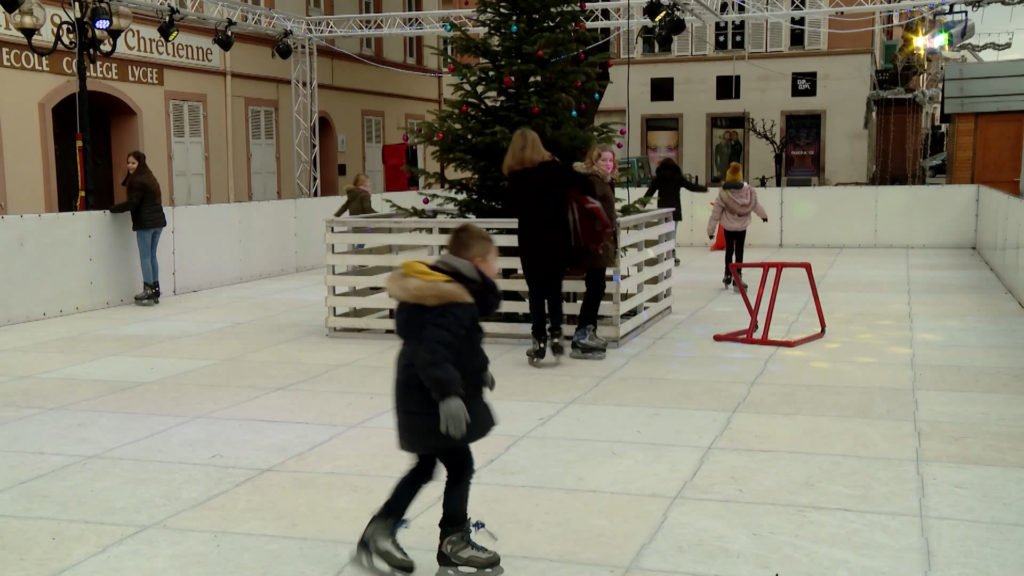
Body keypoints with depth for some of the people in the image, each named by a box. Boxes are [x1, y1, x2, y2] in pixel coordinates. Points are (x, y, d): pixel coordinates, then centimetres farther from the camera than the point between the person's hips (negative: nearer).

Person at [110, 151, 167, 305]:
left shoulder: (137, 181, -12)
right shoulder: (150, 178, 16)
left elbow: (132, 204, -16)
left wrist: (113, 208, -6)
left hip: (145, 223, -9)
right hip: (158, 221, 9)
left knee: (145, 257, -3)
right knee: (152, 255, 12)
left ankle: (149, 290, -4)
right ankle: (155, 289, 12)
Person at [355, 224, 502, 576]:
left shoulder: (446, 291, 9)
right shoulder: (456, 303, -23)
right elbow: (433, 352, -33)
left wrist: (477, 369, 32)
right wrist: (448, 394, -41)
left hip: (421, 397, 11)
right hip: (431, 401, -11)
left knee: (425, 467, 20)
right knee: (460, 467, 4)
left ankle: (379, 533, 23)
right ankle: (453, 543, 17)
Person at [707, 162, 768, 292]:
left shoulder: (723, 193, -17)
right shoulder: (748, 191, -13)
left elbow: (716, 213, -13)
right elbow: (756, 205, 5)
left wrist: (711, 229, -4)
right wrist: (764, 215, 26)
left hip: (728, 226, 0)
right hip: (742, 226, 0)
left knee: (729, 250, 18)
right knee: (739, 251, 5)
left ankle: (728, 275, 27)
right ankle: (737, 278, 0)